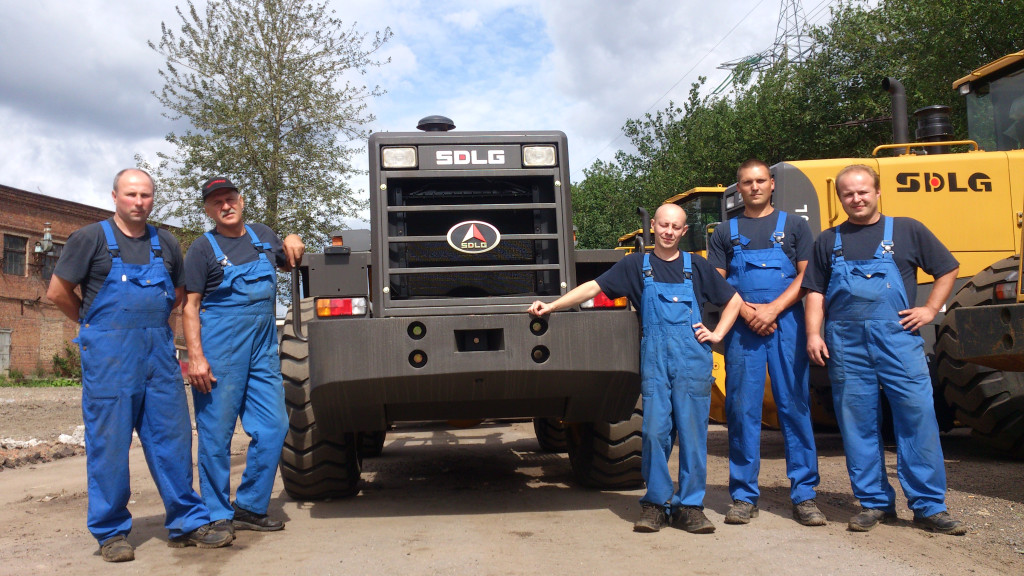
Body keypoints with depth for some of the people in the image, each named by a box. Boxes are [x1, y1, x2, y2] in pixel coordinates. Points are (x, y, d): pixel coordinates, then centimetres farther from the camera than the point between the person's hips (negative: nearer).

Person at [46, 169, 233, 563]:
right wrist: (97, 326, 9)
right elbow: (58, 293, 2)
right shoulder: (91, 238, 1)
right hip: (108, 354, -4)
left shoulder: (166, 244, 13)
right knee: (108, 442, 1)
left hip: (159, 352, 4)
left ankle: (187, 524, 13)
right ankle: (111, 533, 12)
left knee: (173, 437, 5)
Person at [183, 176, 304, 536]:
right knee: (216, 435, 0)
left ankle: (250, 508, 18)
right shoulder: (204, 248, 0)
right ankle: (218, 515, 12)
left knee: (273, 428, 4)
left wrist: (293, 244, 10)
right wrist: (195, 357, -17)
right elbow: (190, 306, -6)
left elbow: (289, 264, 33)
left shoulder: (263, 235, 14)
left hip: (263, 352, 5)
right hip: (219, 354, -5)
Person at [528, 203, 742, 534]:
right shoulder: (636, 265, 10)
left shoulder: (696, 267, 11)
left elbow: (734, 300, 19)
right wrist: (551, 306, -5)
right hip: (654, 360, 0)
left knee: (692, 432, 1)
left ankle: (690, 506, 11)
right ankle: (656, 503, 11)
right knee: (654, 431, -2)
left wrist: (717, 334, 7)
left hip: (693, 360, 0)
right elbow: (593, 288, 3)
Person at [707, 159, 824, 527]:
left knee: (795, 406, -1)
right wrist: (746, 311, -10)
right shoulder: (725, 233, 16)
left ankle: (804, 495, 5)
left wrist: (772, 309, -10)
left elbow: (806, 276, 4)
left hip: (786, 324, 0)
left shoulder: (794, 226, 14)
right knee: (742, 409, 0)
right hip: (742, 328, 1)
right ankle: (744, 496, 7)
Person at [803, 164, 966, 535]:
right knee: (858, 425, 4)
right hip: (846, 344, 2)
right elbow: (815, 292, 11)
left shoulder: (907, 231, 10)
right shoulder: (829, 241, 15)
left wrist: (930, 309, 5)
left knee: (918, 418, -4)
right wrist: (813, 334, -1)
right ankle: (874, 503, 16)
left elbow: (948, 269, 16)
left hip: (898, 338, -1)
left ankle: (929, 507, 7)